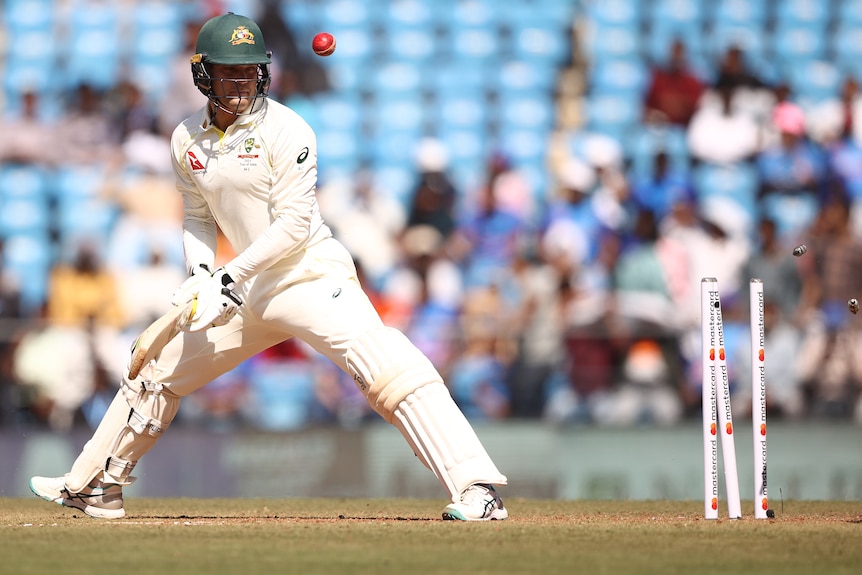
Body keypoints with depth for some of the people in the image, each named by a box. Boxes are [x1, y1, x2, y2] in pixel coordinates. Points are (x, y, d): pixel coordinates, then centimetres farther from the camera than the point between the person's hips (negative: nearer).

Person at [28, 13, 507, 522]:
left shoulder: (285, 130, -13)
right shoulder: (188, 140, 6)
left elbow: (294, 223, -17)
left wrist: (232, 275, -22)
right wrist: (201, 276, -1)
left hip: (312, 275, -7)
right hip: (249, 289, 7)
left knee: (389, 371, -27)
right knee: (158, 370, 14)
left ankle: (478, 488, -34)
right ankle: (94, 486, 33)